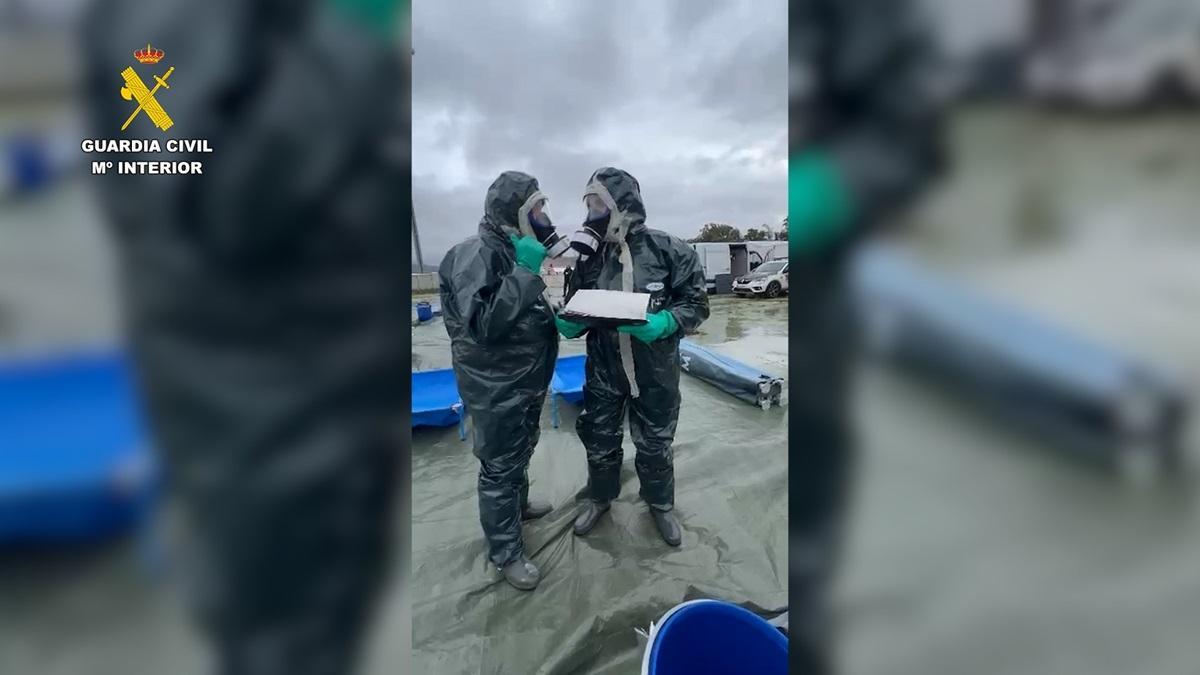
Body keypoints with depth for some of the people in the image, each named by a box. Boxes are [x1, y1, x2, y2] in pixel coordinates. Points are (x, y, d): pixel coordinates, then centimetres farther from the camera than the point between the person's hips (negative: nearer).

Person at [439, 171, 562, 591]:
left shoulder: (517, 253, 7)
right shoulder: (474, 255, -21)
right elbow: (483, 324, -32)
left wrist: (563, 316, 3)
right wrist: (525, 272, -31)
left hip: (529, 382, 9)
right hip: (495, 389, -9)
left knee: (521, 453, 26)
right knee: (499, 466, 4)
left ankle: (517, 504, 49)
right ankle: (505, 552, 19)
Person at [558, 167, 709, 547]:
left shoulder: (668, 251, -11)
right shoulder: (588, 260, -1)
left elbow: (696, 304, -8)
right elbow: (576, 315, 5)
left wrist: (662, 324, -26)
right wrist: (567, 324, -19)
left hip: (655, 374, -2)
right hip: (602, 372, 3)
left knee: (655, 445, 15)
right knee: (599, 442, 16)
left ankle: (660, 504, 41)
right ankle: (600, 498, 44)